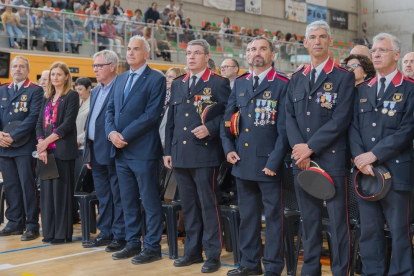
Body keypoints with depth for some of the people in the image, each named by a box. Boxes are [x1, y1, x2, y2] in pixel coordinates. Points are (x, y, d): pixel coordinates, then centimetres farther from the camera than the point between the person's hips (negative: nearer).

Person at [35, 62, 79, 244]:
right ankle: (49, 231, 14)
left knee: (61, 191, -4)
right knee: (47, 191, 7)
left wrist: (47, 141, -15)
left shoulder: (72, 96, -2)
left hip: (63, 150, -6)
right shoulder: (47, 98, 17)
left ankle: (63, 233, 3)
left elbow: (68, 124, -12)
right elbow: (40, 123, 9)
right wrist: (41, 144, -7)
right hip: (45, 150, 6)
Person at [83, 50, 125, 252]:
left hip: (112, 150, -8)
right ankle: (105, 233, 23)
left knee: (117, 195, 1)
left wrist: (116, 143, -17)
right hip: (95, 151, 8)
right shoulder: (95, 91, 17)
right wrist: (88, 152, 15)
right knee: (102, 196, 14)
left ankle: (120, 236, 8)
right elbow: (90, 121, 18)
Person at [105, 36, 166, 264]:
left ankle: (153, 247, 9)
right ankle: (132, 243, 23)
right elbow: (111, 109, 14)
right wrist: (111, 132, -6)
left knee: (150, 201, 1)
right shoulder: (119, 79, 16)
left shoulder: (156, 79, -6)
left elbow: (152, 114, -15)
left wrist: (125, 135, -16)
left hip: (143, 150, -7)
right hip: (121, 150, 7)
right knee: (128, 201, 13)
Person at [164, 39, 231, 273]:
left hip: (205, 154, -6)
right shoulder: (177, 84, 15)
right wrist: (168, 150, 12)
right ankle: (193, 251, 22)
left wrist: (209, 128, -20)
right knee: (188, 206, 12)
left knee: (208, 205, -2)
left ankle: (213, 254, 7)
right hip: (180, 154, 6)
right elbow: (171, 120, 16)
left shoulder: (219, 83, -1)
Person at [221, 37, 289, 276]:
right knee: (247, 214, 13)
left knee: (273, 215, 3)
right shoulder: (240, 83, 11)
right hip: (242, 160, 5)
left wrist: (274, 161, -15)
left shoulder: (283, 84, -5)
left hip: (268, 161, -5)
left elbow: (284, 127, -10)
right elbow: (227, 118, 15)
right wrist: (229, 148, 2)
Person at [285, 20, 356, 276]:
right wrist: (298, 149, -8)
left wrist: (311, 147, -15)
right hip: (301, 160, 4)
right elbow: (290, 116, 8)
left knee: (338, 221, 0)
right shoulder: (296, 78, 13)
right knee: (309, 220, 12)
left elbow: (341, 120, -11)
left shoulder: (344, 76, -2)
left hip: (332, 159, -4)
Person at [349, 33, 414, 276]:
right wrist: (360, 158, -9)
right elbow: (354, 127, 7)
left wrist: (374, 154, -15)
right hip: (365, 170, 5)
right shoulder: (363, 90, 15)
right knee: (369, 230, 10)